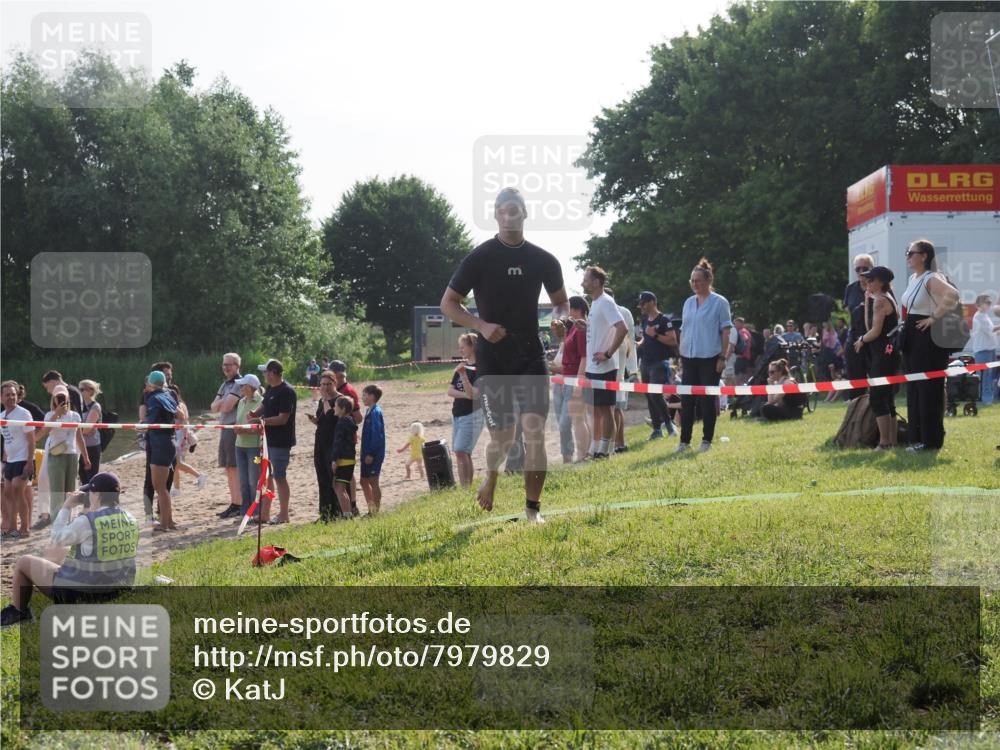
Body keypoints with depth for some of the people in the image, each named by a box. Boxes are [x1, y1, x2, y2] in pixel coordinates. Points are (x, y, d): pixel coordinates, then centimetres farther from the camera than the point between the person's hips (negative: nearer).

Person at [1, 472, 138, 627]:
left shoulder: (87, 521, -23)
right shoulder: (130, 520, -4)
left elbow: (57, 539, -10)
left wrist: (66, 508, 2)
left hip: (78, 593, -7)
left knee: (24, 563, 14)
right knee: (65, 561, 37)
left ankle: (16, 612, 32)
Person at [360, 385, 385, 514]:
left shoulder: (375, 412, -16)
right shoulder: (370, 411, 13)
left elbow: (377, 434, -21)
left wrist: (371, 454, -22)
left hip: (373, 454, -10)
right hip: (367, 454, 10)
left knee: (373, 481, -5)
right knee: (364, 481, 14)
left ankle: (376, 511, 1)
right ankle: (371, 510, 21)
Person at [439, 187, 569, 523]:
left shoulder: (543, 260, 4)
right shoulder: (480, 258, -4)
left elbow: (560, 302, 19)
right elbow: (448, 303, -1)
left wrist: (559, 317, -5)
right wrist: (481, 325, -16)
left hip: (530, 357, 2)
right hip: (493, 360, -2)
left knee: (534, 430, -12)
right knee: (502, 438, -1)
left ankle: (533, 509, -4)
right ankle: (490, 478, 33)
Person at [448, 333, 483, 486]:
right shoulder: (461, 366, 12)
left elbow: (474, 394, -20)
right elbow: (450, 390, 6)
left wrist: (463, 375, -30)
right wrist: (464, 395, -12)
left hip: (472, 415, -8)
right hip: (457, 414, 8)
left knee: (461, 451, -17)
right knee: (463, 454, 8)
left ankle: (466, 487, -17)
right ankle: (466, 488, 11)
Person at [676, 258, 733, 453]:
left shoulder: (719, 302, -4)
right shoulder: (688, 303, 12)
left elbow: (725, 331, -5)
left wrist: (723, 358, -10)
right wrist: (681, 355, 11)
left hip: (710, 358, -5)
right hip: (689, 357, 5)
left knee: (708, 400, 1)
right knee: (686, 400, 3)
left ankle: (707, 440, 8)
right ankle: (684, 440, 8)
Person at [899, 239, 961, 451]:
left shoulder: (931, 279, -15)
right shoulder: (913, 278, 14)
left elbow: (952, 295, -33)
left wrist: (934, 317, -25)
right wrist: (906, 322, 13)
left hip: (929, 338, -10)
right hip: (912, 338, 10)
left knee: (928, 389, -5)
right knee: (913, 389, 11)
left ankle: (931, 440, 1)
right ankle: (918, 438, 17)